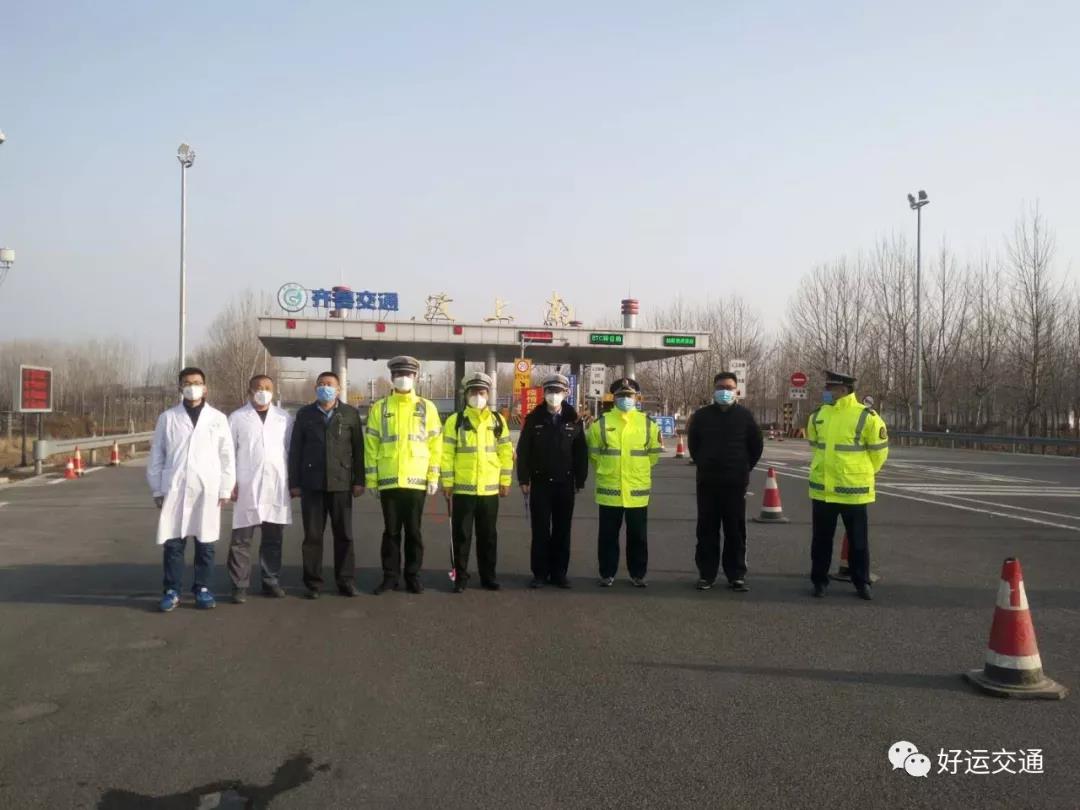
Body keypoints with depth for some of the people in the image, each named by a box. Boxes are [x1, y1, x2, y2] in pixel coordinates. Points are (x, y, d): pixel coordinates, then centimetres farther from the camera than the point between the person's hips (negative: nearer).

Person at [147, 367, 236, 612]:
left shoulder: (218, 418, 5)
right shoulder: (167, 417, 5)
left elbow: (227, 456, 5)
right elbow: (156, 456, 7)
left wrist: (225, 489, 1)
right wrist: (157, 489, 3)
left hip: (207, 490, 0)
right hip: (174, 489, 0)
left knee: (205, 544, 6)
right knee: (173, 543, 3)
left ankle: (202, 588, 18)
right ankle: (172, 591, 14)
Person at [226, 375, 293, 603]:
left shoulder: (285, 419, 10)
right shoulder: (237, 418, 4)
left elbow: (291, 451, 9)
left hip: (277, 487, 2)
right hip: (246, 487, -2)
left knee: (273, 539, 9)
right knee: (241, 539, -1)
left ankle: (271, 581, 18)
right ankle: (240, 586, 5)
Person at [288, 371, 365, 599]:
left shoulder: (350, 414, 7)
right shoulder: (304, 414, 9)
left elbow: (358, 449, 4)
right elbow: (295, 450, 6)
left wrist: (359, 481, -2)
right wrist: (294, 483, 0)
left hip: (341, 483, 0)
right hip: (312, 484, 1)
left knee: (344, 535, 5)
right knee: (312, 535, 4)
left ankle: (346, 581, 12)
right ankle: (313, 583, 12)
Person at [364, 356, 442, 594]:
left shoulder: (427, 407, 5)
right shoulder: (379, 408, 6)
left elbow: (435, 444, 4)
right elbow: (371, 445, 5)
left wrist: (433, 477, -2)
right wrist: (371, 479, 1)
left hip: (417, 480, 0)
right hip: (388, 481, 1)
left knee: (413, 531, 7)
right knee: (391, 531, 7)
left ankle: (413, 576, 17)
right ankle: (390, 576, 17)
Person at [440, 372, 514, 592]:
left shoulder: (498, 421, 6)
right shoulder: (455, 420, -1)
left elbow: (506, 453, 8)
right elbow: (447, 454, -2)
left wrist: (505, 481, 4)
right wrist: (447, 482, -6)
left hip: (489, 489, 2)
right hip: (462, 489, -2)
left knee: (488, 535, 11)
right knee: (462, 535, 4)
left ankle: (488, 576, 22)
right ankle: (460, 577, 15)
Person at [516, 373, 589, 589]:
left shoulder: (574, 419, 2)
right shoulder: (534, 418, 0)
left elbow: (581, 452, 3)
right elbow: (523, 450, 0)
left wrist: (580, 481, 0)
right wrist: (524, 479, -5)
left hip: (565, 484, 1)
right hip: (540, 482, -1)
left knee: (562, 530, 6)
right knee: (540, 530, 3)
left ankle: (558, 573, 15)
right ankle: (540, 573, 11)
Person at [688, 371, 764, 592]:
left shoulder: (745, 415, 1)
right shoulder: (702, 415, 2)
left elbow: (756, 445, 11)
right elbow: (693, 443, 16)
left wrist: (745, 468, 10)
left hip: (735, 483, -1)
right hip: (707, 482, 1)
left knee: (736, 531, 3)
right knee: (707, 531, 5)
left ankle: (737, 575, 12)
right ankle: (706, 574, 13)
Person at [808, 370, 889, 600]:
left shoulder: (866, 418, -11)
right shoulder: (817, 415, 3)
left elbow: (878, 451, -1)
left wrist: (863, 473, 10)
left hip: (853, 490, -3)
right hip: (822, 489, 4)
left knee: (858, 539, 9)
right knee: (821, 538, 10)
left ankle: (861, 582, 23)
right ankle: (819, 580, 21)